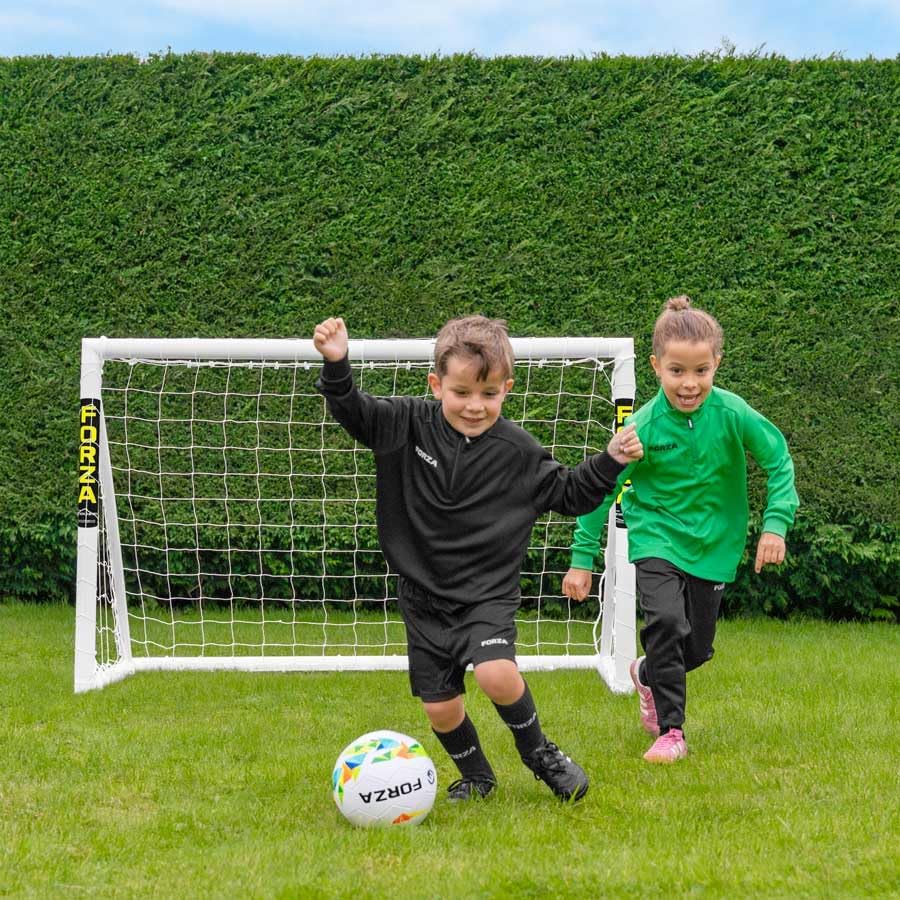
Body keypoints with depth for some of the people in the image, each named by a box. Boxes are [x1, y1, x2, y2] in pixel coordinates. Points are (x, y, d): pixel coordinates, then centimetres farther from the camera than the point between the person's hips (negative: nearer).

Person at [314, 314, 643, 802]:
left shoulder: (517, 450, -7)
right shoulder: (409, 423, -7)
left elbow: (568, 494, 4)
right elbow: (353, 410, -5)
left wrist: (610, 461, -10)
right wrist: (335, 365, -24)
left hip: (488, 592, -2)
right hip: (424, 595, 2)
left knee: (496, 675, -25)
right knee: (440, 705, 3)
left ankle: (538, 751, 4)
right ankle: (476, 776, 31)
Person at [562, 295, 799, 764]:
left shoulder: (732, 414, -18)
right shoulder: (644, 427, -19)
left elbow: (779, 459, -4)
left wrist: (776, 523, -13)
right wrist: (582, 559, -8)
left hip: (713, 543, 2)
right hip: (655, 537, -2)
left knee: (697, 647, 9)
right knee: (666, 621, -24)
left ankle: (648, 674, 45)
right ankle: (670, 732, -9)